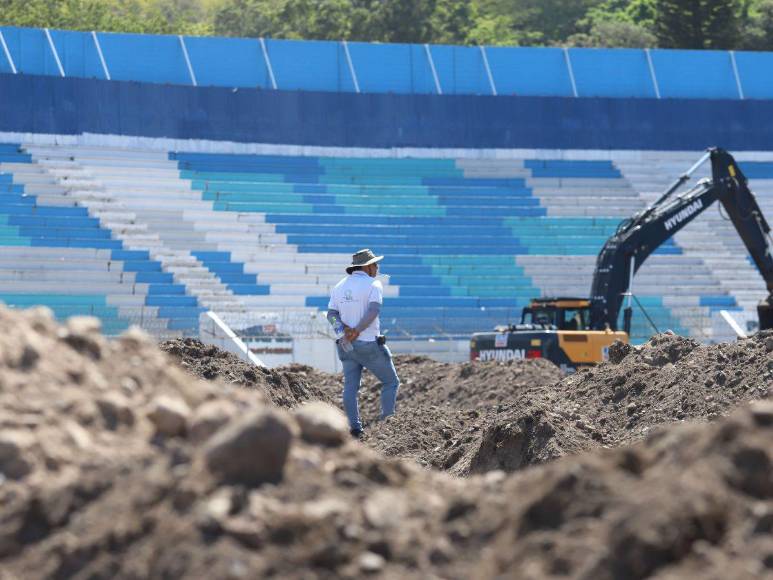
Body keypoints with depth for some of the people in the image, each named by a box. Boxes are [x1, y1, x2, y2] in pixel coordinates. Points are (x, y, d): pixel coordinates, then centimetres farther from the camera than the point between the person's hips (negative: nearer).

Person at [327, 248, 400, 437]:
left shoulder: (339, 286, 11)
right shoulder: (373, 285, -9)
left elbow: (331, 314, 3)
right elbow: (373, 311, -23)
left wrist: (344, 328, -10)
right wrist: (357, 330, -21)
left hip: (346, 345, 6)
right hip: (369, 344, -6)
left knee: (350, 386, 6)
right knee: (391, 381, 7)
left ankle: (354, 427, 0)